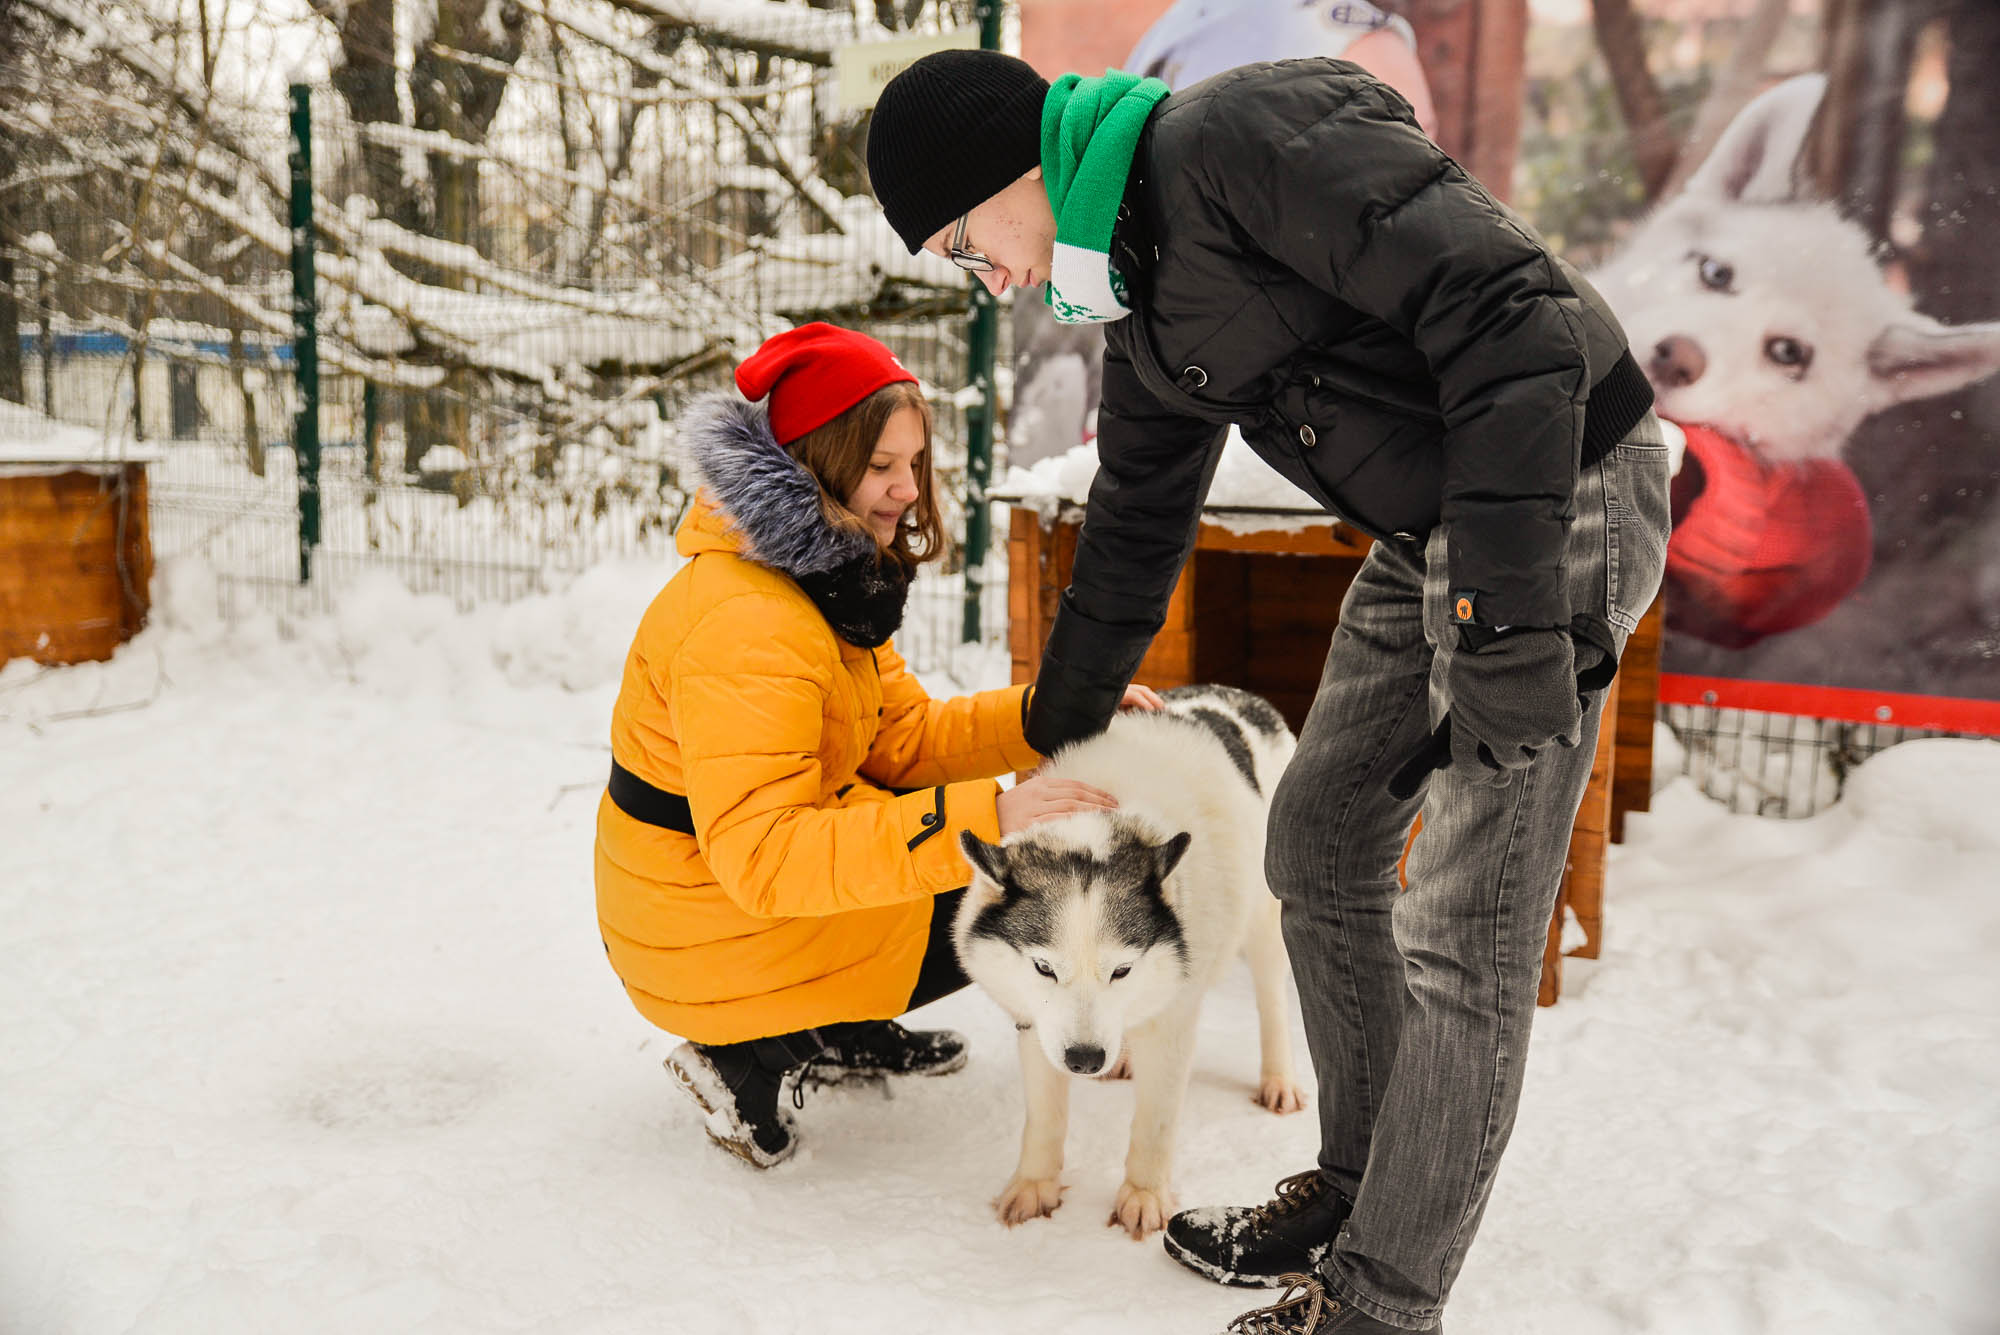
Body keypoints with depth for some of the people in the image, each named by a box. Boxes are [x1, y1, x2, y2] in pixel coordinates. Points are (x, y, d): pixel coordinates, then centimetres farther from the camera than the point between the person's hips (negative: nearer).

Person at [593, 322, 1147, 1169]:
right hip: (720, 945, -10)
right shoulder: (745, 623, -29)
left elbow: (903, 738, 4)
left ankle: (845, 1033, 16)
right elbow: (760, 855, -36)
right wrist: (981, 820, -41)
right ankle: (762, 1054, -4)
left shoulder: (826, 574, 4)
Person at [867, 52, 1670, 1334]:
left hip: (1552, 497, -10)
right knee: (1320, 844, 15)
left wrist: (1509, 608, -28)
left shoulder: (1248, 136, -20)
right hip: (1426, 533, 10)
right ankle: (1357, 1189, 31)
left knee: (1465, 934, -4)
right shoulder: (1140, 288, 10)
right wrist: (1057, 737, 29)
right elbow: (1138, 521, 21)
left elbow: (1510, 313, -26)